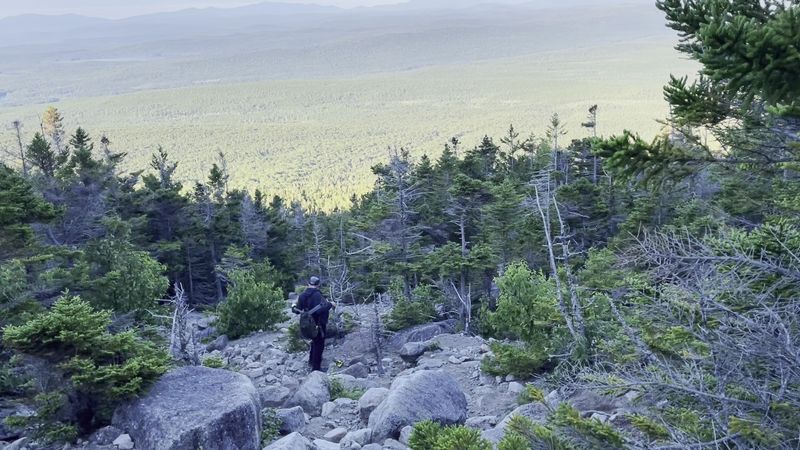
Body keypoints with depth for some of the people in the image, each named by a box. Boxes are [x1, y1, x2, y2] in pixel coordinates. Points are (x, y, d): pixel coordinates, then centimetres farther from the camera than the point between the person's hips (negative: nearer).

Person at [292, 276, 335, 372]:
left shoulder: (302, 295, 0)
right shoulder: (317, 295, -24)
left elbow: (298, 310, 5)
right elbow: (319, 310, -36)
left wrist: (294, 307, 27)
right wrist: (330, 304, -23)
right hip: (319, 324, -8)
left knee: (314, 342, 28)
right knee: (319, 345, 5)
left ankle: (311, 361, 43)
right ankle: (316, 367, 11)